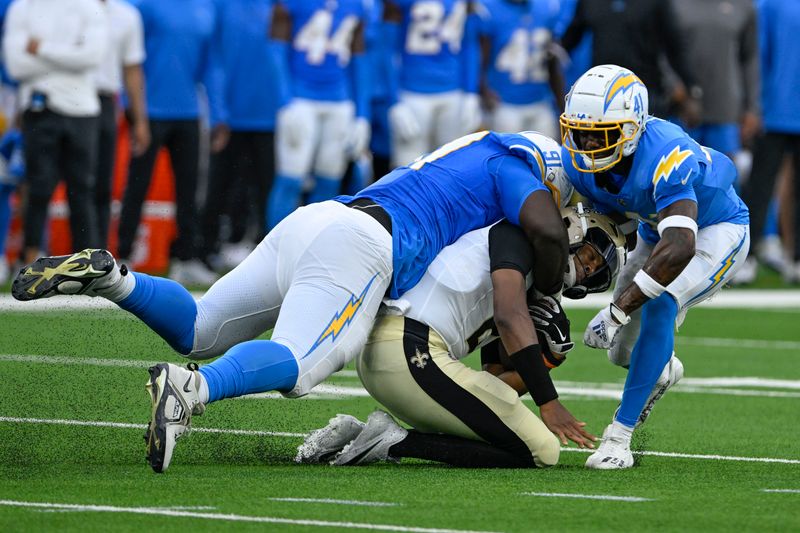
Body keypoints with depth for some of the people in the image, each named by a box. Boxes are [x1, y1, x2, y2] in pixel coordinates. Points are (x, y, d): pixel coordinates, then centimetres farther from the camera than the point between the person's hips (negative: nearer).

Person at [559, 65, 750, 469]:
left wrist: (619, 311, -53)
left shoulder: (665, 159, -43)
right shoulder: (578, 162, -21)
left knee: (658, 308, -31)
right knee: (624, 354, 12)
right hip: (656, 232, 7)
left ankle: (619, 435, -23)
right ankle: (663, 372, 51)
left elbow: (679, 248, -53)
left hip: (716, 229, -7)